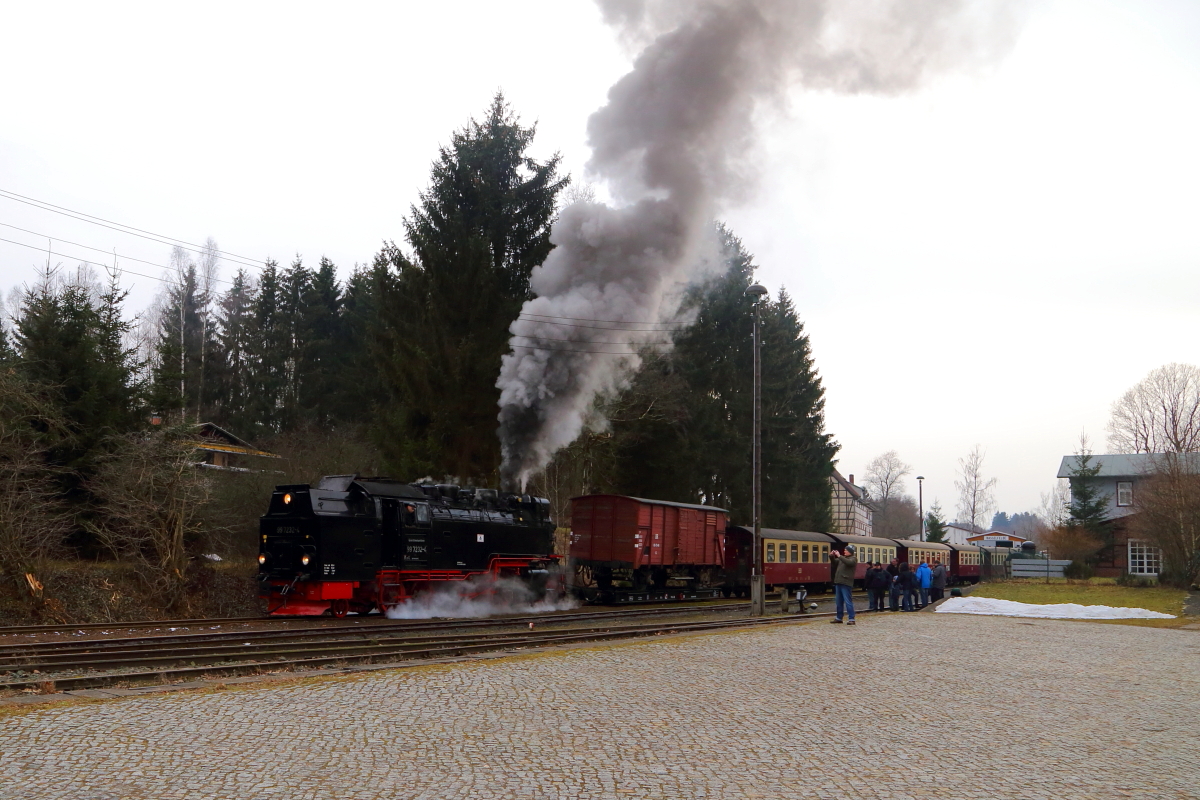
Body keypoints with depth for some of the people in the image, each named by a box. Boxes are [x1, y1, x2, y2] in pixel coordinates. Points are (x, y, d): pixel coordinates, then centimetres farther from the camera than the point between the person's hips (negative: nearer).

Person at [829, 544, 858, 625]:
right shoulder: (843, 558, 19)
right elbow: (835, 562, 27)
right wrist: (831, 556, 8)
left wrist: (839, 556, -22)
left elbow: (849, 562, -23)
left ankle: (851, 619, -8)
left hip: (846, 583, -8)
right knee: (839, 602, 13)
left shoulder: (853, 558, -3)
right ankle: (839, 618, 21)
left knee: (848, 601, -9)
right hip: (838, 582, 8)